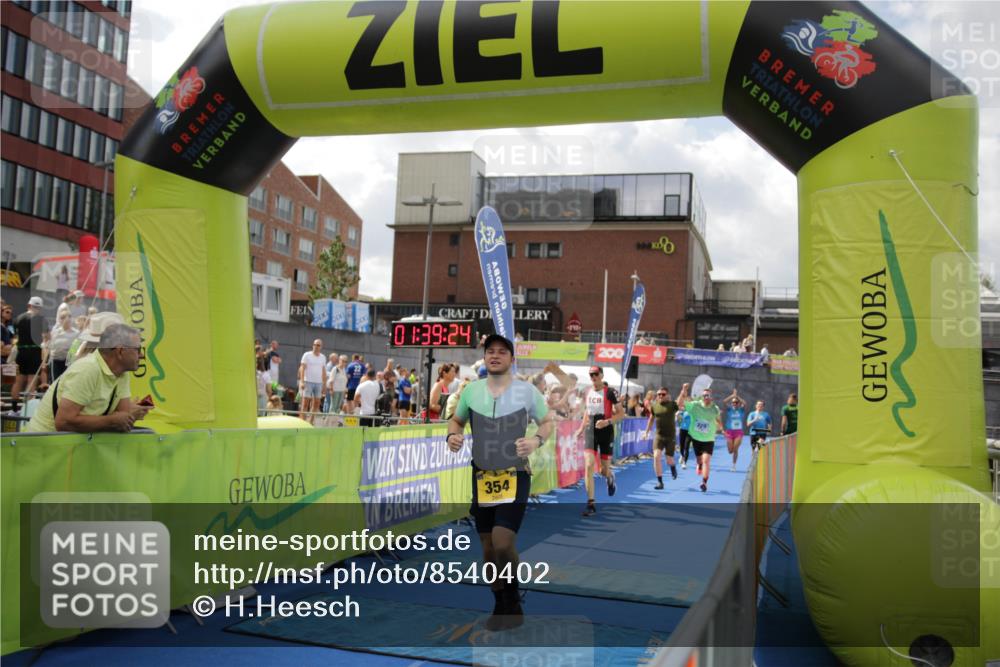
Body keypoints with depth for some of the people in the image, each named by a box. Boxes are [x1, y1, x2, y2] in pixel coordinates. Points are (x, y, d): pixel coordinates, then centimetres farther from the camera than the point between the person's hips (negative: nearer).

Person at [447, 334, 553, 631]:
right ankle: (502, 606, 31)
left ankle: (512, 600, 11)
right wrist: (453, 435, -6)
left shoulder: (527, 391, -5)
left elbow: (547, 422, 6)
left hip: (515, 476, -3)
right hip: (482, 477, 4)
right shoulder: (471, 390, 2)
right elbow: (456, 420, 16)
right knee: (488, 546, 10)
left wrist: (537, 440, -15)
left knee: (503, 543, -16)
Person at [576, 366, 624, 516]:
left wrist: (607, 422, -24)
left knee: (604, 470, 5)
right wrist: (581, 428, 11)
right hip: (591, 432, 3)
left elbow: (621, 414, -9)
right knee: (589, 466, -12)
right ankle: (591, 503, -8)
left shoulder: (610, 392, -8)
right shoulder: (587, 393, 7)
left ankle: (610, 477, 46)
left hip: (606, 432, -3)